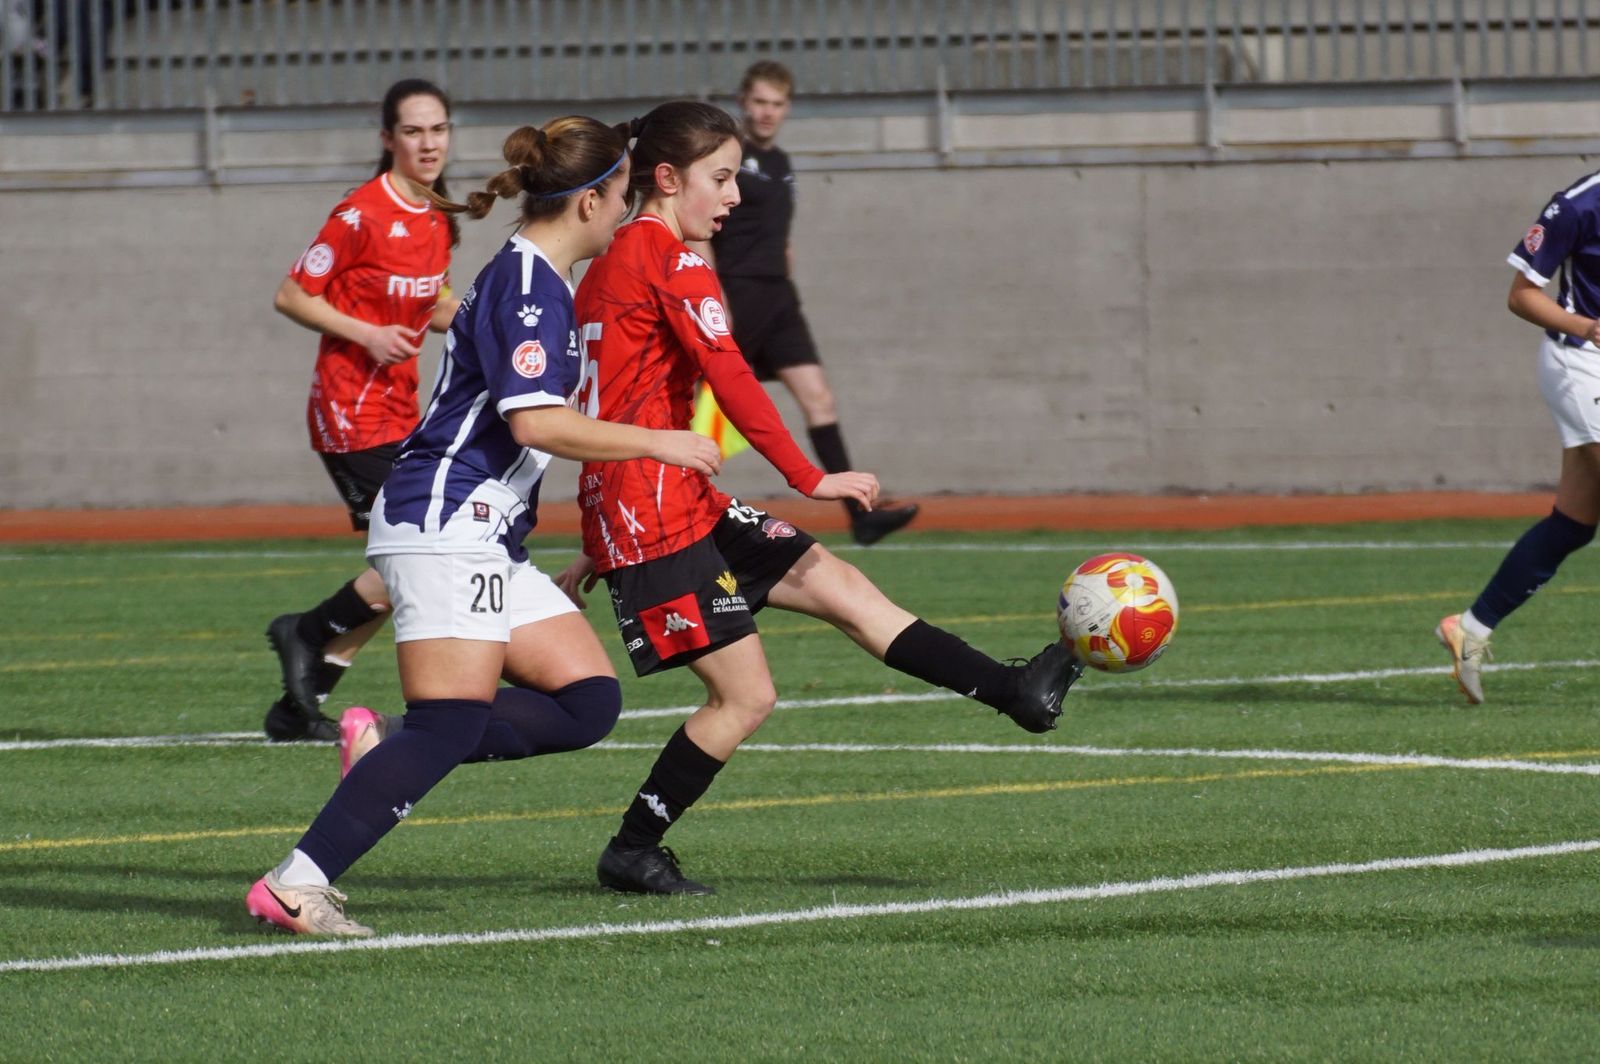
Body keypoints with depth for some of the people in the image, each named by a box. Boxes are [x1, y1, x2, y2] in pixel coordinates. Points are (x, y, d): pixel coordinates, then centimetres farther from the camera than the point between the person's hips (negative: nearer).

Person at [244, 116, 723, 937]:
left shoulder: (535, 279, 18)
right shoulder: (527, 284, -13)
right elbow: (535, 422, -23)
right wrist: (656, 443, -15)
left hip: (487, 541, 10)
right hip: (445, 524, -10)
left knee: (589, 700, 2)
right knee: (452, 723, -16)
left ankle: (392, 752, 0)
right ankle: (296, 885, -17)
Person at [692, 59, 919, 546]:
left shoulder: (780, 164, 17)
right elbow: (697, 236, -13)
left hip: (777, 299, 7)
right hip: (735, 294, -7)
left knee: (819, 398, -4)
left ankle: (860, 512, -9)